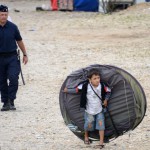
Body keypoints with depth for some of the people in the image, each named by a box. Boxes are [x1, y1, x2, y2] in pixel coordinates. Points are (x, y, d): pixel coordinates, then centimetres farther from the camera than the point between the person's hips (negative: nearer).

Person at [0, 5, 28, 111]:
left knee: (13, 78, -16)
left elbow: (19, 41, 11)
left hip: (12, 57, 0)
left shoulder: (13, 27, 0)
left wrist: (25, 55, 14)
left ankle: (11, 101, -8)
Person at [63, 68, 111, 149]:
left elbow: (108, 91, 1)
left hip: (99, 110, 1)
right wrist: (67, 90, -19)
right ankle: (86, 136, 43)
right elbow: (76, 89, -14)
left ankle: (101, 142, 8)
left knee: (101, 125, -5)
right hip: (89, 111, -1)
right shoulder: (85, 86, -22)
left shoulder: (102, 86, -15)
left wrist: (106, 100, -7)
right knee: (88, 125, 10)